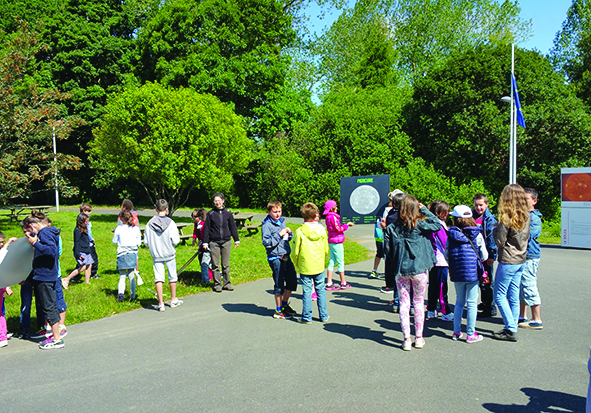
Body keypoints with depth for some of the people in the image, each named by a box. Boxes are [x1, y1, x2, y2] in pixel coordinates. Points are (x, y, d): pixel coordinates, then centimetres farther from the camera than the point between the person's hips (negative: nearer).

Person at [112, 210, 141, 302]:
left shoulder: (119, 228, -7)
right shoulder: (136, 228, -1)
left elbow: (114, 241, 6)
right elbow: (139, 243, 5)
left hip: (122, 254, -2)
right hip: (133, 254, 2)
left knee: (122, 277, 6)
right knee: (132, 276, 11)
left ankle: (120, 295, -10)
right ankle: (132, 296, 13)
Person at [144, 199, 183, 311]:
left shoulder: (150, 223, -7)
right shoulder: (170, 223, -13)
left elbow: (146, 242, -2)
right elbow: (176, 240, -14)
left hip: (156, 255, 1)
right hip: (169, 254, -1)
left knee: (158, 278, 4)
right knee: (172, 276, 14)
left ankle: (160, 303, 3)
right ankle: (173, 300, 26)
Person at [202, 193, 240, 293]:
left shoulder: (228, 213, 5)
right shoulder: (210, 214, 1)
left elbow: (233, 227, 12)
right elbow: (206, 228, 4)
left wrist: (236, 240, 12)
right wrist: (205, 242, 0)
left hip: (226, 242, 1)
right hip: (214, 243, -1)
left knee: (226, 265, 7)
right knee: (215, 265, 2)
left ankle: (227, 283, 17)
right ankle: (217, 285, 11)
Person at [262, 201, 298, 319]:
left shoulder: (282, 221, 13)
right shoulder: (267, 225, -9)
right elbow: (267, 243, -16)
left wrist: (289, 233, 1)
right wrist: (279, 234, -20)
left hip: (286, 255, 7)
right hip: (275, 258, -7)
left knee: (292, 281, 12)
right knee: (279, 284, -1)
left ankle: (284, 304, 30)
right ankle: (278, 311, 13)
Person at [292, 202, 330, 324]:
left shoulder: (300, 232, -11)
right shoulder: (322, 229, -3)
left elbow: (296, 252, -7)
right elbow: (326, 250, 5)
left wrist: (297, 266, 8)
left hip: (305, 267, -2)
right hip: (319, 267, 2)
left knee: (307, 291, 5)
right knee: (321, 290, 13)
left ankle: (307, 317, 11)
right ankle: (324, 316, 21)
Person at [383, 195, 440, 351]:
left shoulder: (391, 228, -3)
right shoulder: (418, 225, -10)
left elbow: (387, 249, 0)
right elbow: (437, 225, 0)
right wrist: (425, 210, 2)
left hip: (400, 270, 2)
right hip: (419, 269, -1)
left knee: (404, 303, 7)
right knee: (419, 303, 12)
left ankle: (406, 339, 9)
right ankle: (418, 338, 19)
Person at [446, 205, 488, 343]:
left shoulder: (451, 235, -1)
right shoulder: (477, 235, -4)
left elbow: (446, 255, 3)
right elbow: (484, 256, -1)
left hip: (457, 273, 3)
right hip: (472, 272, -3)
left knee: (459, 302, 15)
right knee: (472, 302, 4)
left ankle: (456, 332, 21)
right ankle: (470, 334, 10)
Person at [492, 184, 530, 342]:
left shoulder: (507, 217, -18)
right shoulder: (526, 215, 3)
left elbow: (499, 242, -15)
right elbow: (526, 237, 14)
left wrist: (495, 230, 3)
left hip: (508, 261, -7)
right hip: (521, 260, 8)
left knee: (499, 295, 2)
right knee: (514, 296, 13)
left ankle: (511, 331, 1)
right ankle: (512, 328, 20)